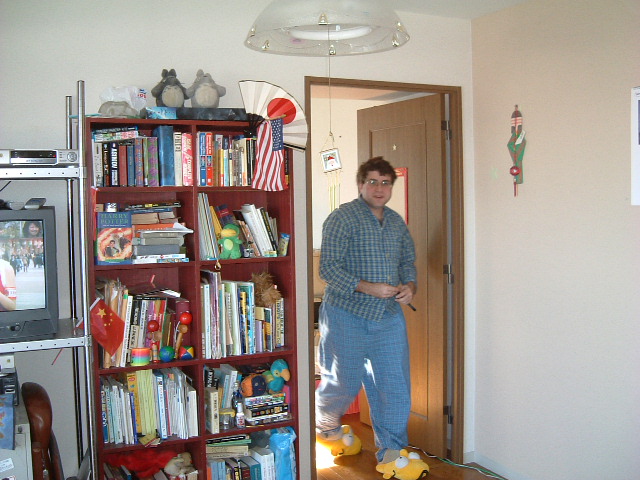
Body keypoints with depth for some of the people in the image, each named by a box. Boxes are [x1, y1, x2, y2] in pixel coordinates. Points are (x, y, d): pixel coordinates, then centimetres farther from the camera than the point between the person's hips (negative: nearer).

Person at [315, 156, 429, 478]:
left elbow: (408, 261, 19)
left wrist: (409, 285, -3)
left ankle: (391, 451, 17)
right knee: (344, 382, 9)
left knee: (395, 384, 2)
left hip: (389, 316, 5)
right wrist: (367, 287, -25)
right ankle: (325, 427, 40)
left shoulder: (397, 222, 10)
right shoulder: (342, 218, -10)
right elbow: (329, 267, -16)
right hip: (347, 315, -5)